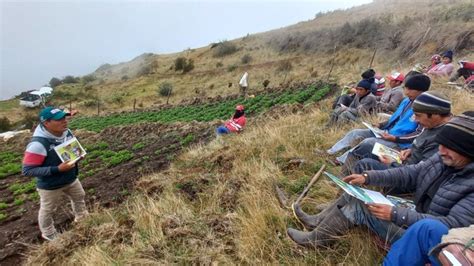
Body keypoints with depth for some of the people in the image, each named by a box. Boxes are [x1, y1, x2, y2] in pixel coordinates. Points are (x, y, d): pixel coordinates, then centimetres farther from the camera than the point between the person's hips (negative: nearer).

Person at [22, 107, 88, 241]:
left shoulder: (67, 132, -11)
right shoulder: (38, 143, -32)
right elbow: (27, 170, -28)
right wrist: (57, 169, -34)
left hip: (71, 179, 7)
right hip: (50, 185, -7)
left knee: (79, 197, 27)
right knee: (48, 211, 19)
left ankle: (81, 217, 55)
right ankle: (49, 234, 45)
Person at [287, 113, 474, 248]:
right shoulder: (444, 158, -2)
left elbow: (453, 225, -29)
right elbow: (409, 174, 1)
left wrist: (396, 214, -35)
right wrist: (368, 177, -11)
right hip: (415, 215, 7)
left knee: (359, 205, -20)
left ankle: (316, 239, -4)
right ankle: (319, 222, 9)